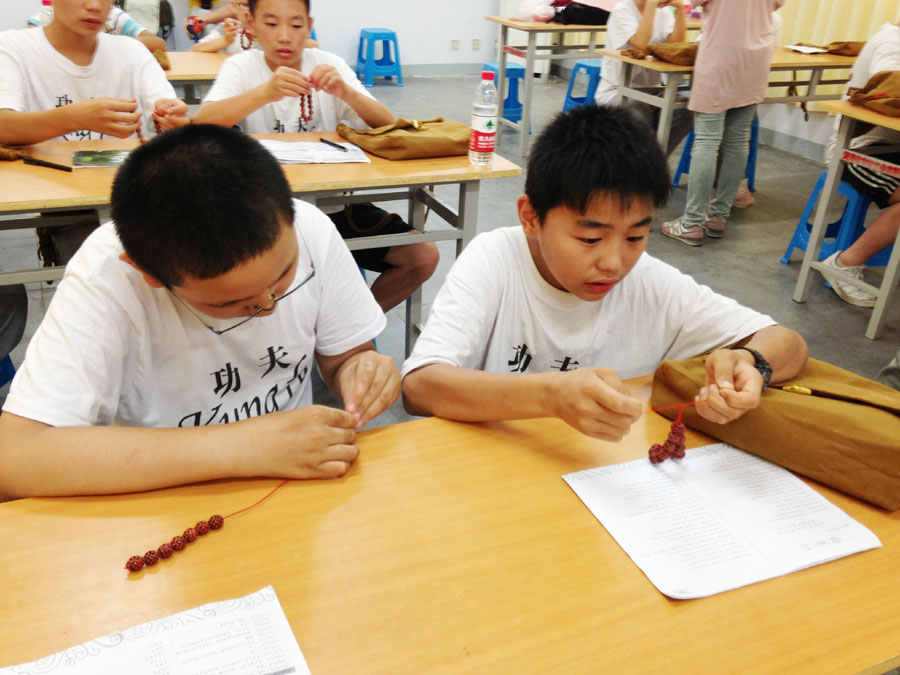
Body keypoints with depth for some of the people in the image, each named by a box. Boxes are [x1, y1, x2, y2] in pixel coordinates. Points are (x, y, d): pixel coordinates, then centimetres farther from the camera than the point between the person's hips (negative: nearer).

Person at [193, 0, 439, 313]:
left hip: (335, 205, 2)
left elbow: (388, 126, -7)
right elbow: (201, 123, -20)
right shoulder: (241, 67, -1)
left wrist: (345, 92, -26)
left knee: (423, 256, -13)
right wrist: (265, 93, -35)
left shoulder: (329, 65, 3)